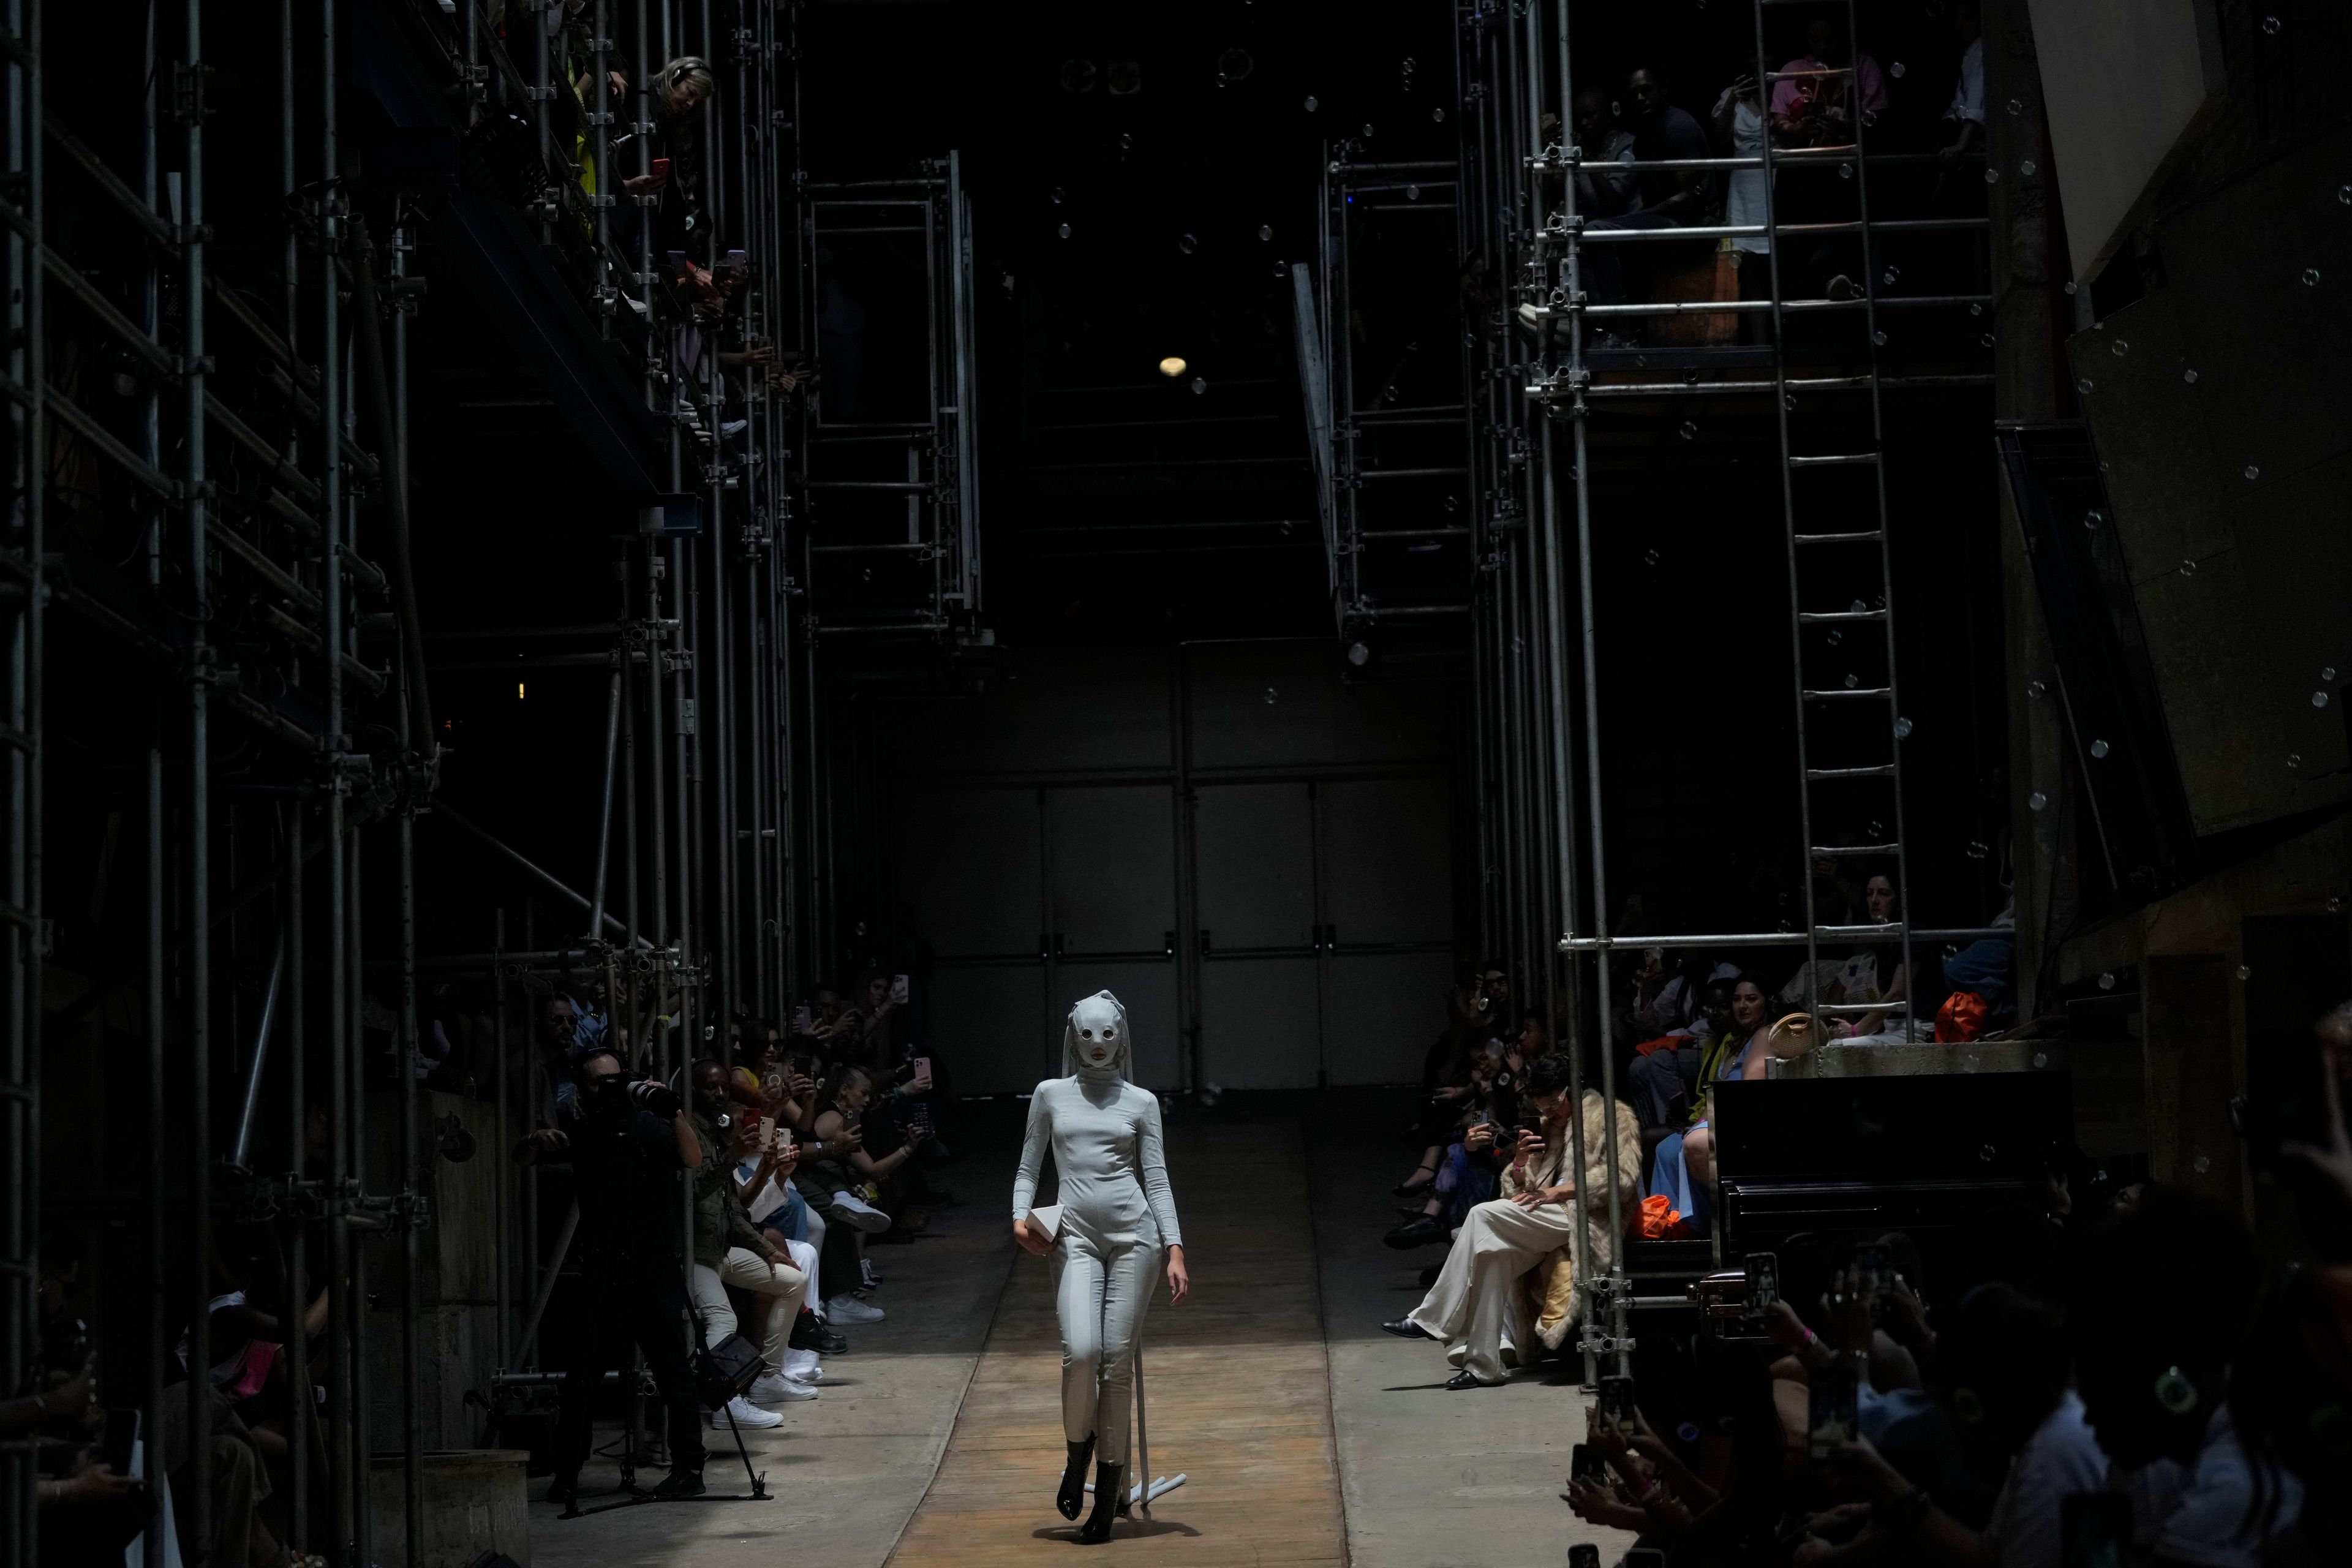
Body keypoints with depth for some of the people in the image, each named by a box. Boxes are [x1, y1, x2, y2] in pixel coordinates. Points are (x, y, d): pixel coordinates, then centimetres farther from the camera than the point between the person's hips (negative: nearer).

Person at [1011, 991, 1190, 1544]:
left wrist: (1176, 1249, -3)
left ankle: (1109, 1486, 8)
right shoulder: (1051, 1095, 9)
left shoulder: (1141, 1102, 8)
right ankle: (1078, 1451, 8)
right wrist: (1021, 1216, -6)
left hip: (1132, 1232, 0)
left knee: (1117, 1359, -2)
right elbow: (1028, 1167, 13)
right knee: (1081, 1350, -19)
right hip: (1076, 1234, 0)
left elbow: (1157, 1180, 5)